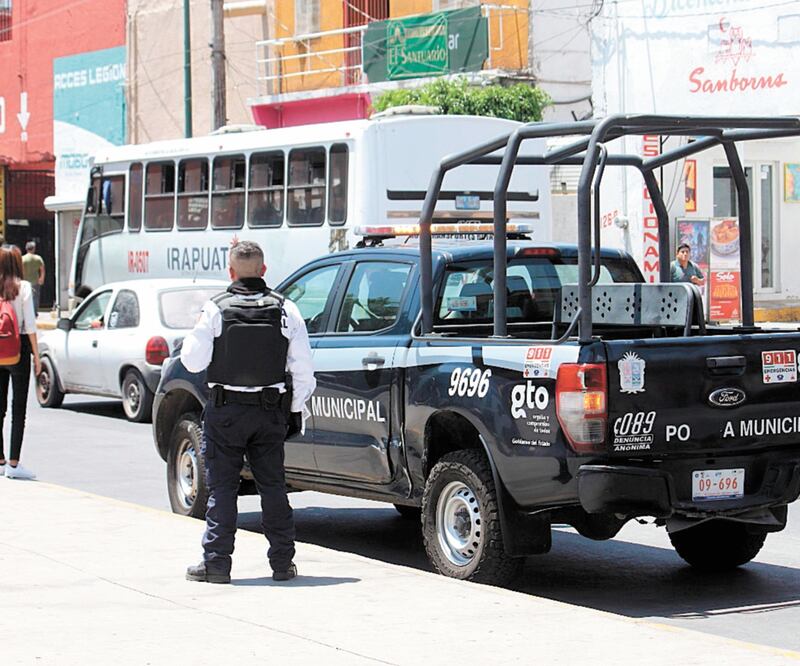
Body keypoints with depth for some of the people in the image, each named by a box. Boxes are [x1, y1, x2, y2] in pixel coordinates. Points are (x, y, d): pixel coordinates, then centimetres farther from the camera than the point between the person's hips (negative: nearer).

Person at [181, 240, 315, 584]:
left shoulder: (215, 309, -9)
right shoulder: (285, 309, -1)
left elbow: (193, 361, -7)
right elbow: (303, 368, 0)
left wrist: (193, 335, 13)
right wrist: (296, 408, 10)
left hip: (226, 411, -2)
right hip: (271, 411, 3)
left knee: (221, 487, 4)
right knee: (273, 486, 11)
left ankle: (216, 563, 4)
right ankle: (282, 562, 13)